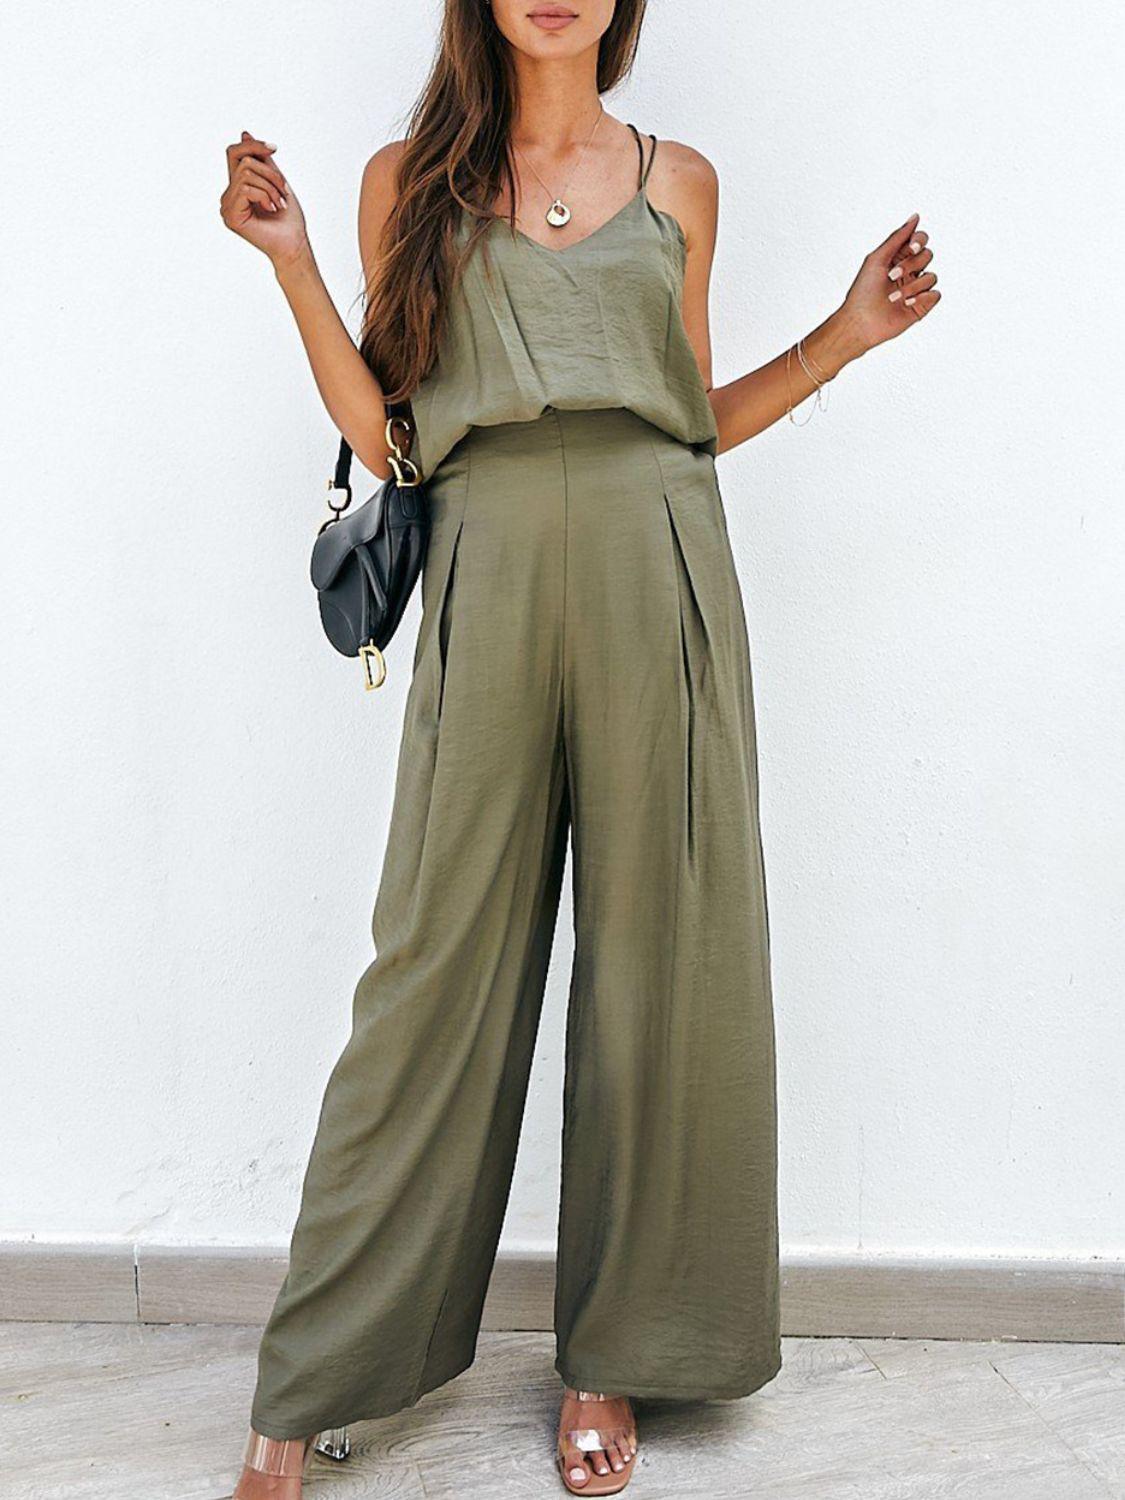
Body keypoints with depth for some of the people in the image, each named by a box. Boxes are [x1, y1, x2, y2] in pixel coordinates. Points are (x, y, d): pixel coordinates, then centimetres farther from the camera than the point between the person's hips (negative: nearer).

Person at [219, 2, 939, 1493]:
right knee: (441, 962, -2)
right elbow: (382, 436, 6)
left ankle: (614, 1355, 19)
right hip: (491, 578, -1)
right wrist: (290, 258, -1)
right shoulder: (411, 182, 12)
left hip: (659, 576, 2)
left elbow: (696, 419, 17)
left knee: (656, 954, 2)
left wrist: (849, 332, 9)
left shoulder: (679, 183, 16)